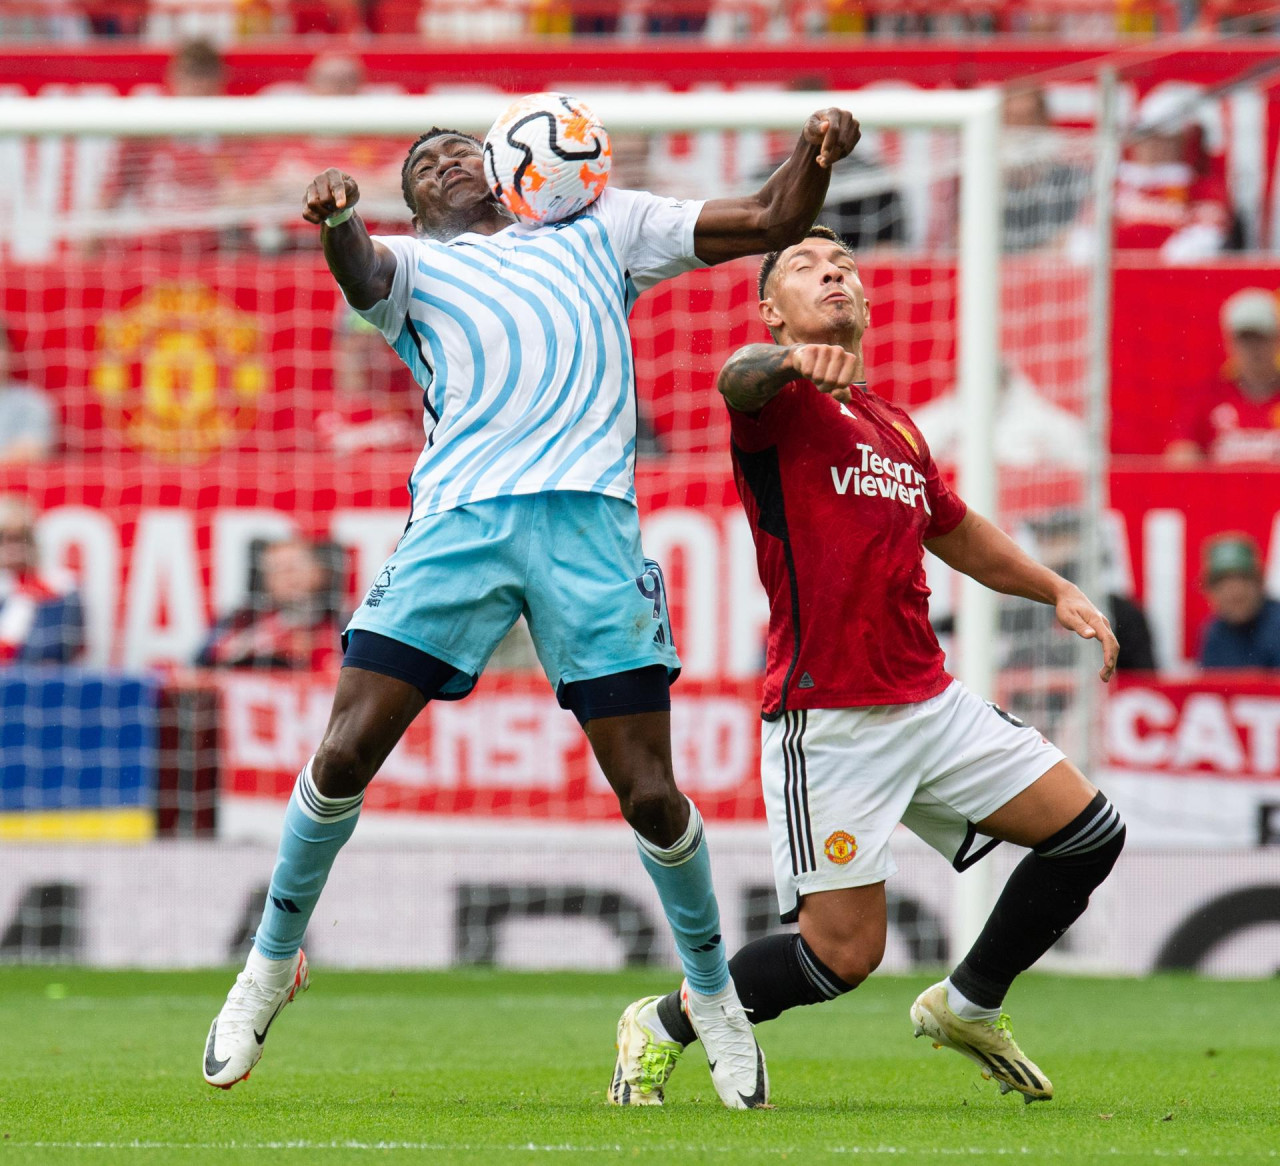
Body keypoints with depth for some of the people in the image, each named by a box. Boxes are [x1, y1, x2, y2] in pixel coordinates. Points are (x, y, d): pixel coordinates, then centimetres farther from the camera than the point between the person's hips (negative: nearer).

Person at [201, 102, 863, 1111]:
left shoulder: (596, 230, 26)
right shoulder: (412, 263, 22)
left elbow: (773, 223, 24)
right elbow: (362, 273, -4)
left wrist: (816, 158, 2)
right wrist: (335, 222, -27)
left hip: (590, 518, 0)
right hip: (457, 521, 0)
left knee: (649, 792, -4)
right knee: (346, 754, -8)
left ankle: (714, 995, 19)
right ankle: (273, 963, 14)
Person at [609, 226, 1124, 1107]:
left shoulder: (896, 428, 18)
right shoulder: (784, 401, -6)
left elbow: (958, 532, 35)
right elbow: (739, 379, -31)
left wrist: (1057, 590, 24)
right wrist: (791, 363, -54)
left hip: (931, 700, 7)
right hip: (830, 724, -7)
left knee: (1090, 834, 4)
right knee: (844, 953, -10)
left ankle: (969, 1005, 23)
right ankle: (663, 1027, 13)